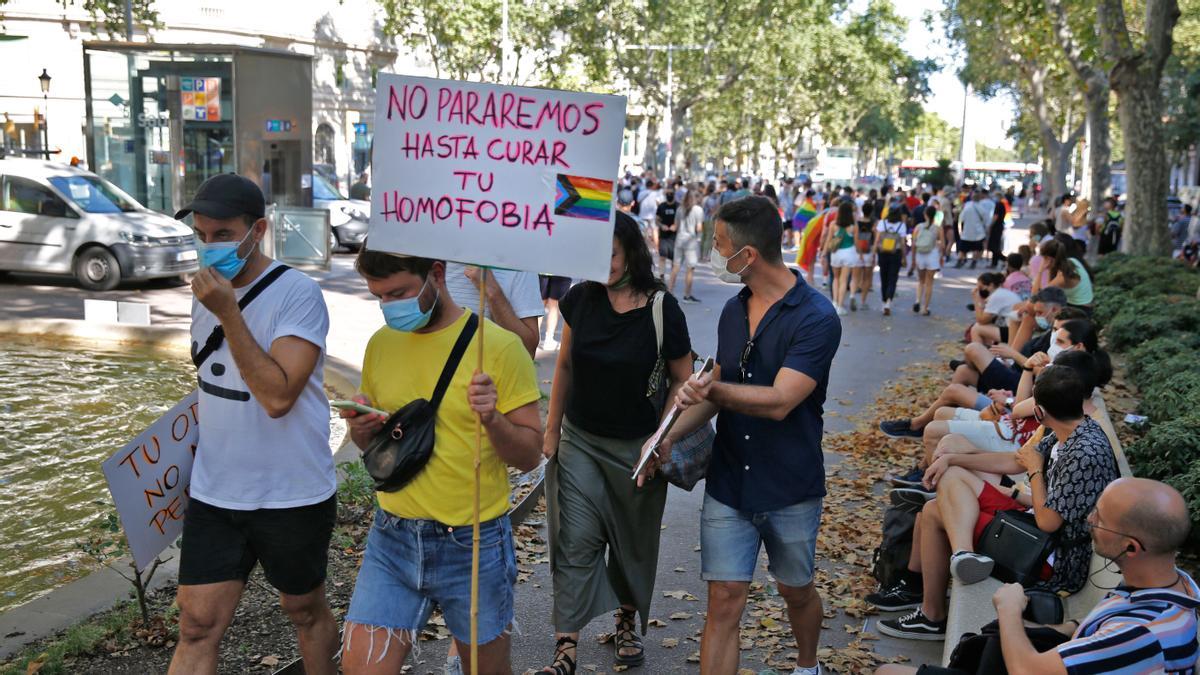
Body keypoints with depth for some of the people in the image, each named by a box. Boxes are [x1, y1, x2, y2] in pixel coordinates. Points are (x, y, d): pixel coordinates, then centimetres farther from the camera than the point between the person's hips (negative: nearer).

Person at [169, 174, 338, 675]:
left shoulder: (297, 294, -16)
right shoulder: (207, 290, 7)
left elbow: (277, 395, -26)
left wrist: (227, 313, -26)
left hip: (293, 497, -5)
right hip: (214, 495, 5)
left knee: (305, 611, 15)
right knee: (196, 628, 3)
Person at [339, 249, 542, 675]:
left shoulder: (498, 345, -11)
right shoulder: (381, 344, 4)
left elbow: (529, 455, -8)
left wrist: (493, 419, -27)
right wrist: (361, 427, -7)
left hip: (474, 545, -3)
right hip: (393, 539, 4)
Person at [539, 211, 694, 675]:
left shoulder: (662, 309, -14)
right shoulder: (581, 299, -5)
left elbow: (682, 379, -4)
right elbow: (565, 365, 8)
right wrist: (552, 429, 9)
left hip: (636, 447, -2)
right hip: (580, 441, 2)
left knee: (633, 543, 15)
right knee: (576, 542, -3)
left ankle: (627, 621, 39)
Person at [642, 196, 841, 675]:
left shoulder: (816, 317, -17)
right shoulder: (733, 311, 4)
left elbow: (779, 401, -25)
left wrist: (714, 389, -29)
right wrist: (672, 435, -2)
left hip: (791, 490, -4)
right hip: (728, 486, 4)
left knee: (796, 591, 19)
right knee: (724, 601, 0)